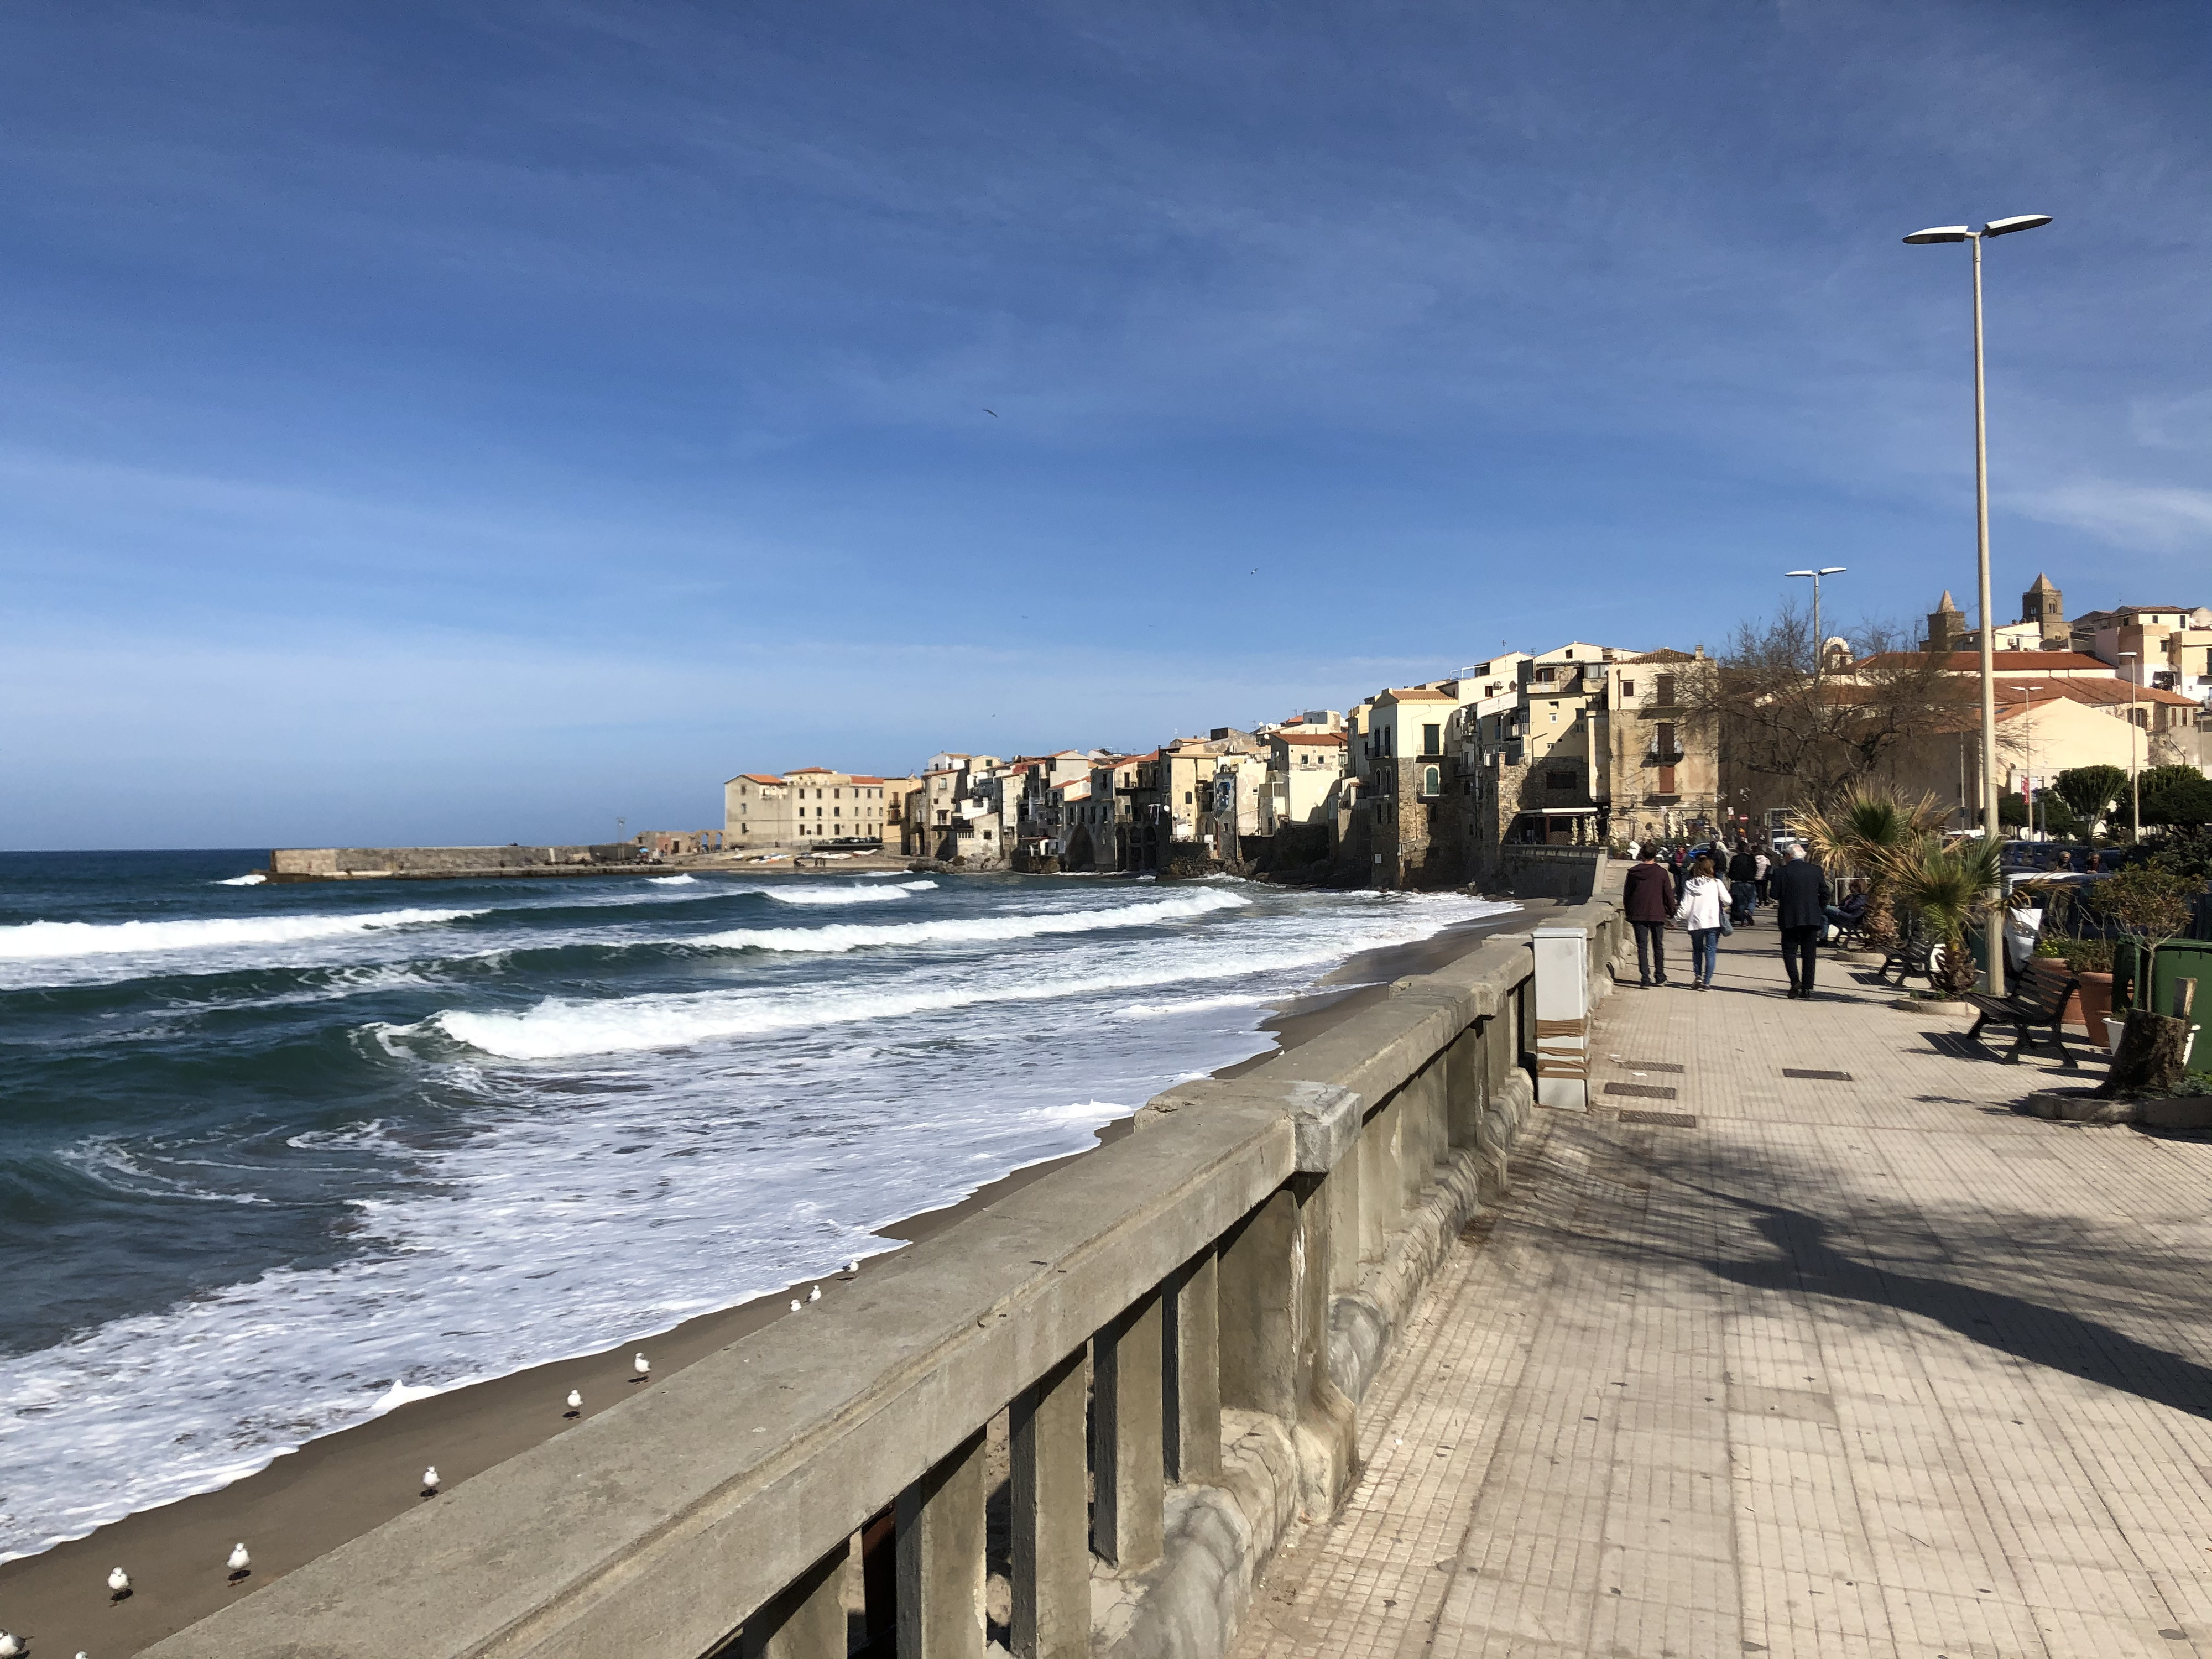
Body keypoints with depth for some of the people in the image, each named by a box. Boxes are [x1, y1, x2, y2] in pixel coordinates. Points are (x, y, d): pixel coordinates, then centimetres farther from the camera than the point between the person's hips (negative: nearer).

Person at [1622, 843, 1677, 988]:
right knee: (1658, 946, 14)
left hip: (1638, 915, 0)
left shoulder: (1633, 873, -2)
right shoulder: (1662, 872, -6)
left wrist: (1629, 912, 16)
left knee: (1642, 947, 2)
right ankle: (1659, 976, 23)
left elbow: (1626, 895, 4)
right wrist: (1671, 912, 11)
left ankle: (1645, 977, -6)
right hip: (1657, 915, 0)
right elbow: (1669, 895, -1)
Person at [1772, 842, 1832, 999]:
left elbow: (1775, 895, -8)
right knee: (1808, 954, 8)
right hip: (1812, 919, 3)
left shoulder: (1782, 872, -8)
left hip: (1790, 919, -3)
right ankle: (1807, 989, 7)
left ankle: (1795, 981, -13)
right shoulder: (1816, 870, 2)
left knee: (1789, 951, 8)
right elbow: (1825, 893, 6)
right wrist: (1820, 911, 17)